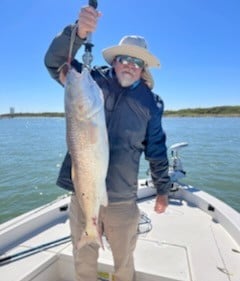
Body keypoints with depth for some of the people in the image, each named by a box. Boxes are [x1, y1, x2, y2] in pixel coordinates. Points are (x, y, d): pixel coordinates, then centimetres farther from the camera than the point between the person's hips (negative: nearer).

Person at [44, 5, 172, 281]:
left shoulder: (150, 103, 1)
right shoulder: (92, 81, 1)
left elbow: (157, 151, 6)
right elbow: (55, 61, -9)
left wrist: (163, 191, 11)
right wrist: (79, 31, -27)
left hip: (122, 201, 0)